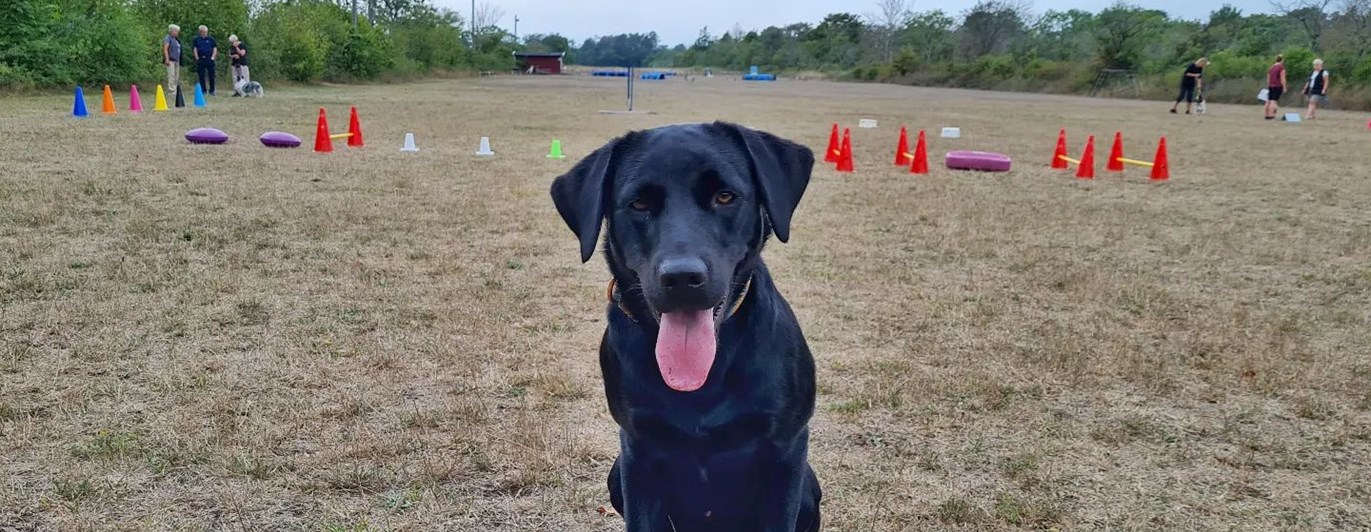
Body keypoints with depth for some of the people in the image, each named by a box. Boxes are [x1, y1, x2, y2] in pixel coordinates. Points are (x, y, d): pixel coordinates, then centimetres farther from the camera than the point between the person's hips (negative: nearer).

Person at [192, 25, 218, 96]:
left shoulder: (211, 39, 7)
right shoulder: (197, 39, 10)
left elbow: (215, 48, 7)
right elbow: (195, 49, 10)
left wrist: (213, 57, -4)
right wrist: (197, 58, 0)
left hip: (209, 59, -1)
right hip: (200, 59, 1)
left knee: (211, 76, -2)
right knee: (201, 76, 2)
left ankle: (211, 91, 6)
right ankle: (203, 90, 9)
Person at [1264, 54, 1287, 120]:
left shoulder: (1271, 67, 11)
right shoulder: (1281, 68, -9)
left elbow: (1268, 79, 15)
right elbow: (1282, 79, -12)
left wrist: (1268, 87, 22)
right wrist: (1284, 88, -8)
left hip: (1271, 86, 7)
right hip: (1278, 86, -7)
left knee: (1269, 101, 9)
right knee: (1274, 101, -9)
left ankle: (1267, 115, 13)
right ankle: (1271, 116, -13)